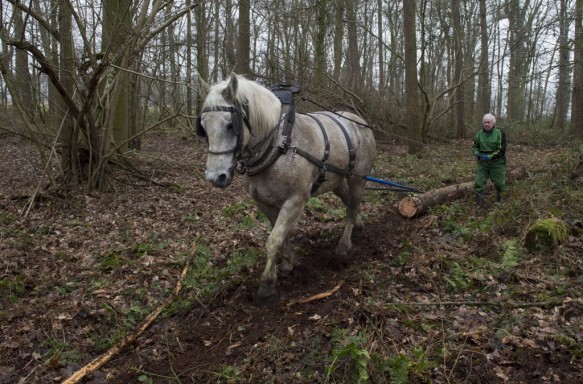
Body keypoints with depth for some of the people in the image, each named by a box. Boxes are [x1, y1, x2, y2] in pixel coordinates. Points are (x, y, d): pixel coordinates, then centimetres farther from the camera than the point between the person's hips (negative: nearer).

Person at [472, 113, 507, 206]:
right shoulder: (479, 134, 1)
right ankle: (479, 204, 2)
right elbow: (474, 146, 15)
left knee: (499, 183, 9)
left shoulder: (500, 133, -11)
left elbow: (501, 150, -14)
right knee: (478, 183, -6)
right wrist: (477, 153, -8)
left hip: (496, 163, -3)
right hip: (482, 163, 3)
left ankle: (499, 198, 40)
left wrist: (488, 157, -21)